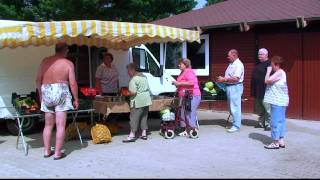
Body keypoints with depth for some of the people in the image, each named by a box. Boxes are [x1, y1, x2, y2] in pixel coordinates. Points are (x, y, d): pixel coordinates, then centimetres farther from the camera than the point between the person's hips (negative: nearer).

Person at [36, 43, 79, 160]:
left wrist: (40, 95, 18)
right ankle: (57, 153, 3)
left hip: (46, 93, 4)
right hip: (61, 93, -4)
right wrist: (76, 99, 2)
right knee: (60, 125, 1)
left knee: (48, 125, 15)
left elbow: (38, 80, 7)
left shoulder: (45, 61, 6)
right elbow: (73, 83, -7)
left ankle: (47, 151, 20)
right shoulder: (68, 63, -4)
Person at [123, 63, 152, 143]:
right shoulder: (144, 76, 13)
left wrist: (128, 92, -2)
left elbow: (133, 93, -21)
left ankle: (132, 135, -1)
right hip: (146, 100, 9)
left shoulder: (133, 79, -15)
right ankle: (144, 134, 19)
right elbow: (148, 88, 18)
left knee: (134, 118, -2)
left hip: (138, 102, -9)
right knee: (144, 117, 14)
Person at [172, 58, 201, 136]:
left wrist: (179, 83, -19)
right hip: (184, 96, 11)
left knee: (190, 113, -11)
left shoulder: (189, 72, -11)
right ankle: (184, 130, 16)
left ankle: (193, 129, -5)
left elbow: (191, 82, -26)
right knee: (182, 113, 9)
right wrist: (176, 83, 16)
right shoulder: (182, 73, 21)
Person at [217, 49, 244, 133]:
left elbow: (235, 78, -22)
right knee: (231, 107, 16)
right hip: (229, 87, 10)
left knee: (235, 108, -5)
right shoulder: (231, 64, 15)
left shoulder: (238, 65, -14)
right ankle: (235, 123, 26)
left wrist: (224, 79, -17)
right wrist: (222, 79, 4)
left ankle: (236, 126, 1)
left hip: (235, 87, -10)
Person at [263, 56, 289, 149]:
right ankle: (281, 140, 18)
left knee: (276, 121, -6)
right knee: (280, 120, 12)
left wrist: (268, 71, -9)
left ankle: (276, 142, -2)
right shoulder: (279, 72, 17)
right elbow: (269, 82, 15)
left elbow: (267, 80, -18)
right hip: (280, 101, 11)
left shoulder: (279, 73, -14)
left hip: (278, 102, -11)